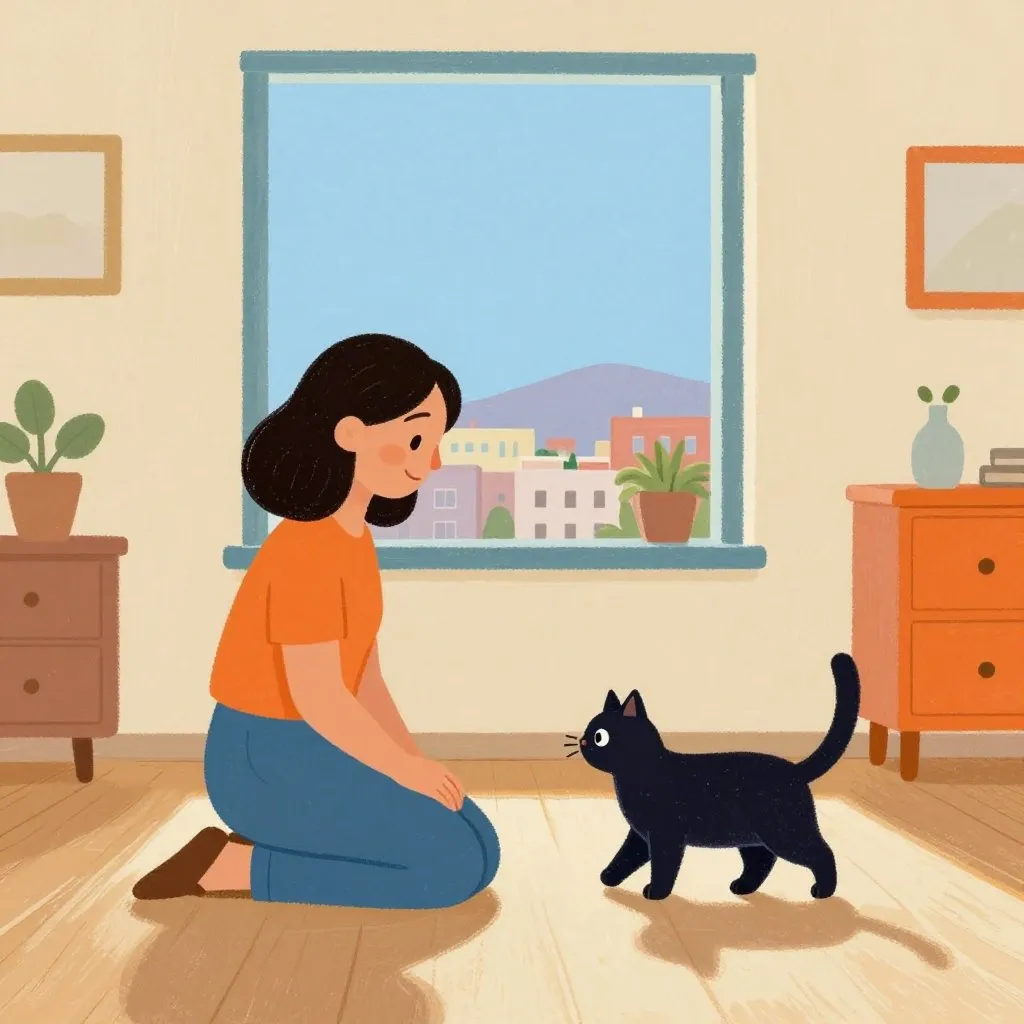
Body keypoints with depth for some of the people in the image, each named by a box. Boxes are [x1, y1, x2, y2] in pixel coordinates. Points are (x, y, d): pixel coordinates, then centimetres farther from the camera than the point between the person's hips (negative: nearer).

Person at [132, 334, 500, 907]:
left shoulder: (351, 539, 9)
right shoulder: (307, 551, -22)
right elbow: (318, 697, -25)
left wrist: (414, 764, 5)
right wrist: (407, 769, -12)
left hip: (310, 754, 10)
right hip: (268, 761, -10)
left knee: (478, 842, 10)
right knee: (461, 864, -14)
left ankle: (274, 847, 9)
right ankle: (235, 867, -7)